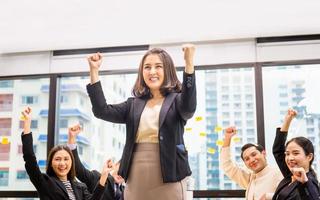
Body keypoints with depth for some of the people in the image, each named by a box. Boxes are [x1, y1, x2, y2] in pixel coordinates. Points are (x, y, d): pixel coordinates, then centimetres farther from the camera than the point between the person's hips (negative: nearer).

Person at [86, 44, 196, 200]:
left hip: (168, 178, -4)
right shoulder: (134, 104, 14)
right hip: (136, 178, 4)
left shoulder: (176, 100, 3)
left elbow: (189, 107, -20)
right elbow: (102, 111, 4)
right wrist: (94, 71, -1)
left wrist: (189, 63, -29)